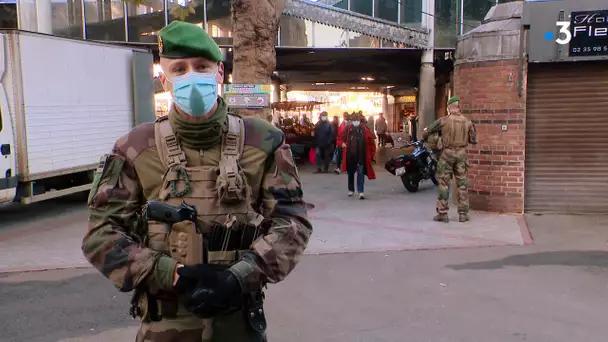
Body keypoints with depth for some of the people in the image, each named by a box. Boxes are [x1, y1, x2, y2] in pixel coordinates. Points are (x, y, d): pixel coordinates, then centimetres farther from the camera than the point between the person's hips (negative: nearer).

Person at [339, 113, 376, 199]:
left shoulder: (365, 129, -3)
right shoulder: (348, 129, 1)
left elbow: (371, 140, -1)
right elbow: (342, 137, 13)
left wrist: (372, 153, -4)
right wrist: (342, 143, -6)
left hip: (361, 156, -2)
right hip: (350, 155, 2)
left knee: (361, 173, -6)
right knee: (350, 173, 15)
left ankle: (361, 192, -6)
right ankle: (351, 190, 30)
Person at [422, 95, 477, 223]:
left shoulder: (443, 121, -8)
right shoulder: (467, 122, -1)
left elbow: (427, 132, 2)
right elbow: (474, 140, 4)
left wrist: (424, 138, 24)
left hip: (447, 154, -2)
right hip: (461, 154, 2)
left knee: (443, 183, 4)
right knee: (462, 184, 8)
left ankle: (442, 213, 4)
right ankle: (463, 213, 11)